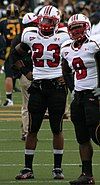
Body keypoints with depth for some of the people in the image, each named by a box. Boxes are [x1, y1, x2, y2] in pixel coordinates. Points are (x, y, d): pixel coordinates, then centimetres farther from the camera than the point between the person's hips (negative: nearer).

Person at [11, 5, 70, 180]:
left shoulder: (63, 37, -6)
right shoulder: (30, 36, 3)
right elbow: (16, 54, 20)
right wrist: (25, 72, 9)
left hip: (57, 86, -2)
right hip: (37, 86, 2)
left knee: (57, 129, 2)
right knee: (32, 129, 2)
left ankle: (57, 168, 11)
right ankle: (28, 168, 7)